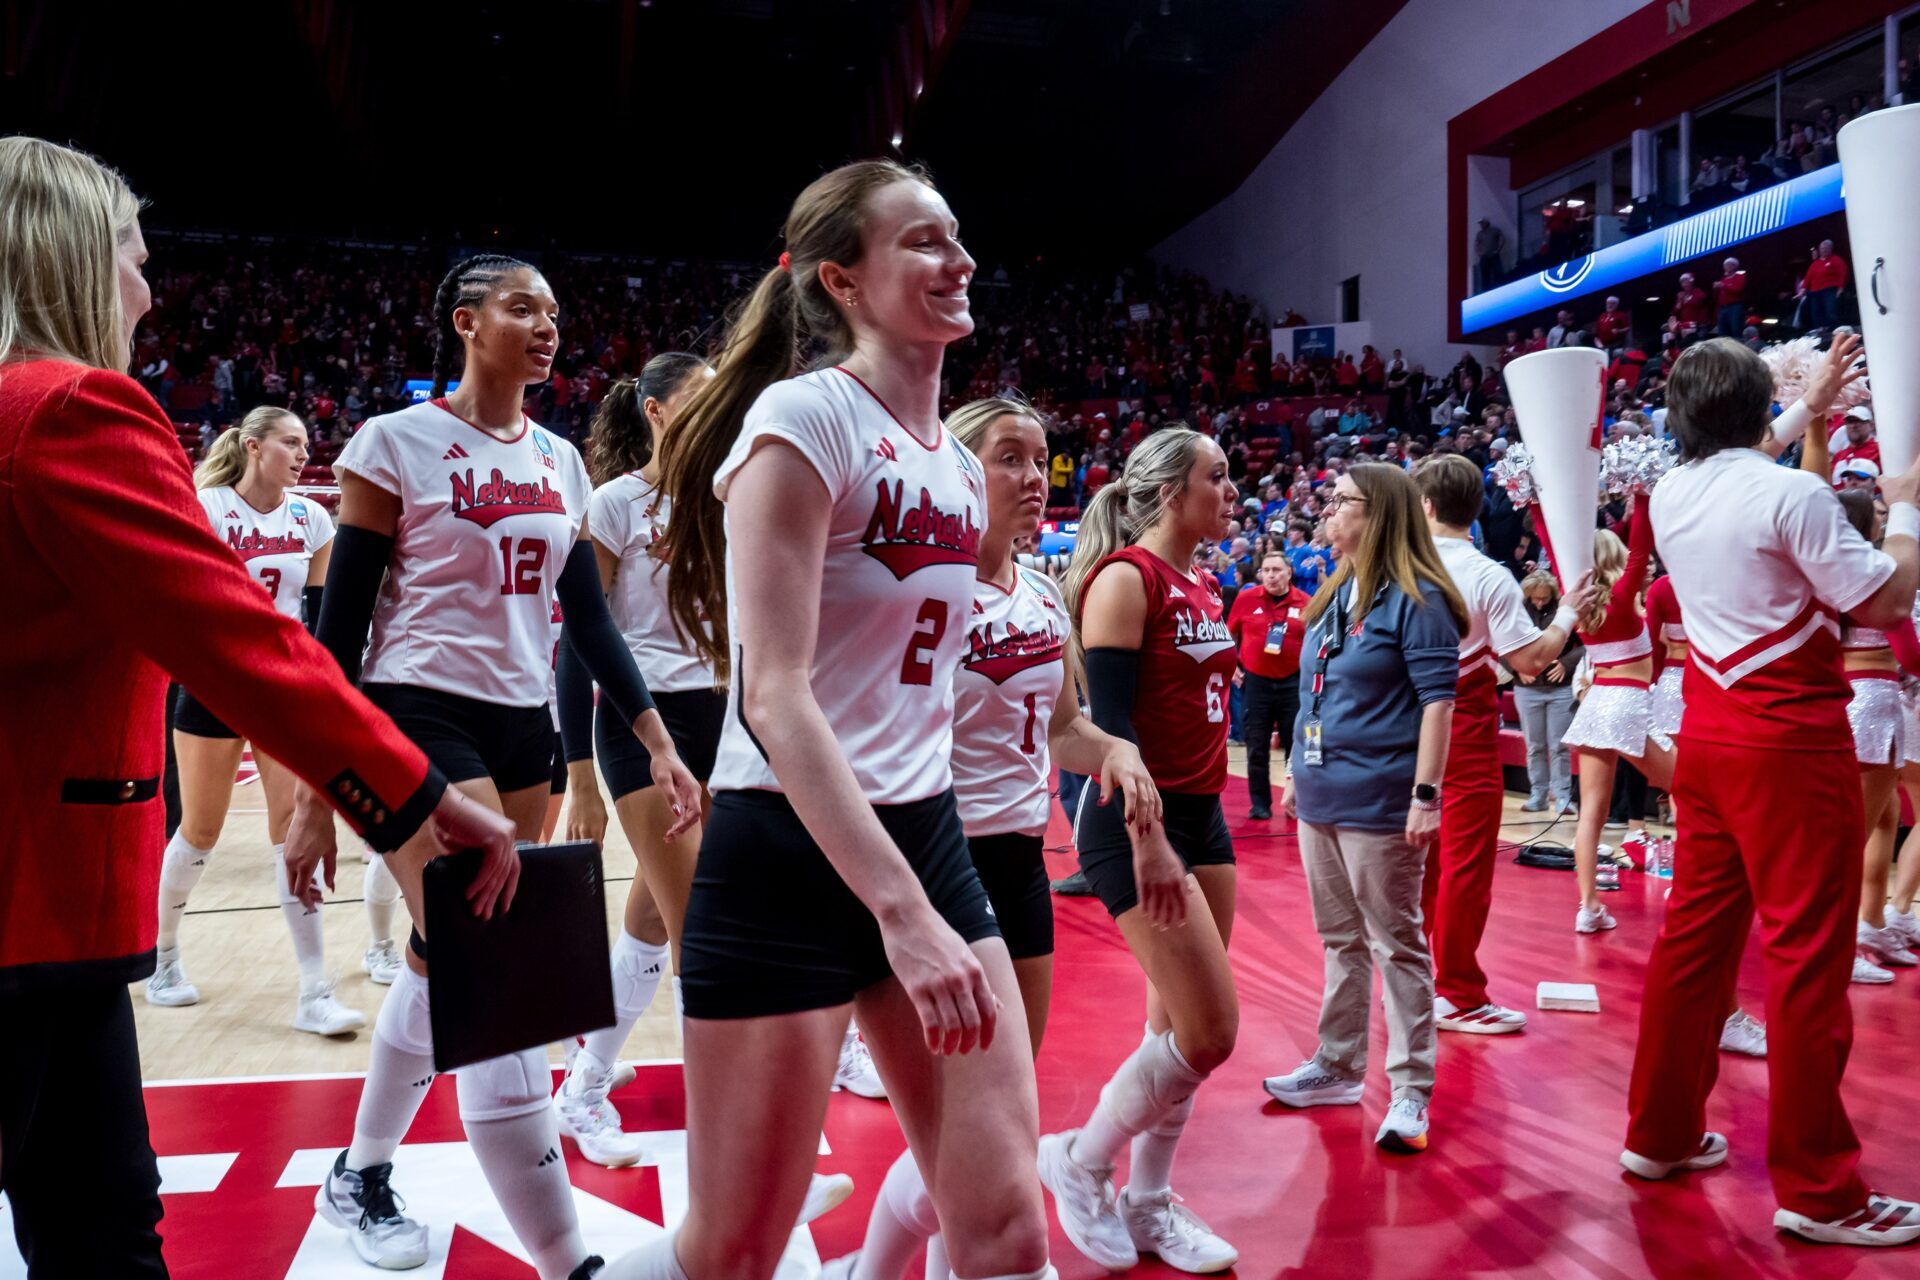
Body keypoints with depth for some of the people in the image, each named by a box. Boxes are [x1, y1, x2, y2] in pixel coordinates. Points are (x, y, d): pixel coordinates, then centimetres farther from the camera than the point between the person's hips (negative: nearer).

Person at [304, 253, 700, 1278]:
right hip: (420, 720, -6)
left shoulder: (559, 460, 10)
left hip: (523, 728, 7)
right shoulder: (396, 442, -6)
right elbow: (341, 620, -7)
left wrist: (659, 742, 5)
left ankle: (359, 1178, 37)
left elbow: (588, 615, 11)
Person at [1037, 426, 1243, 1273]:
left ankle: (1146, 1203, 25)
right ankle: (1079, 1161, 12)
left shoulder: (1203, 589, 13)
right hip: (1136, 825, -9)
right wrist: (1147, 840, -24)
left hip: (1203, 817, 9)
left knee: (1180, 1026, 11)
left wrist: (1202, 822, 20)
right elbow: (1110, 721, -20)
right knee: (1208, 1031, -8)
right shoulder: (1126, 577, -13)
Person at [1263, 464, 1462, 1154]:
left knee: (1396, 944, 1)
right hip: (1321, 798, 8)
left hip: (1378, 803, -8)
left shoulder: (1416, 600, -11)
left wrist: (1425, 795, -20)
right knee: (1341, 939, 17)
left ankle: (1410, 1092, 10)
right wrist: (1298, 771, 20)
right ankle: (1338, 1067, 29)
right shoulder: (1334, 595, 13)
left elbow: (1437, 700, -15)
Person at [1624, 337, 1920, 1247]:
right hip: (1791, 739, -7)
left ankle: (1660, 1133, 23)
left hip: (1709, 733, 7)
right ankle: (1818, 1190, 5)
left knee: (1695, 932, 14)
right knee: (1808, 951, -2)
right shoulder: (1792, 494, -15)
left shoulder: (1671, 497, 7)